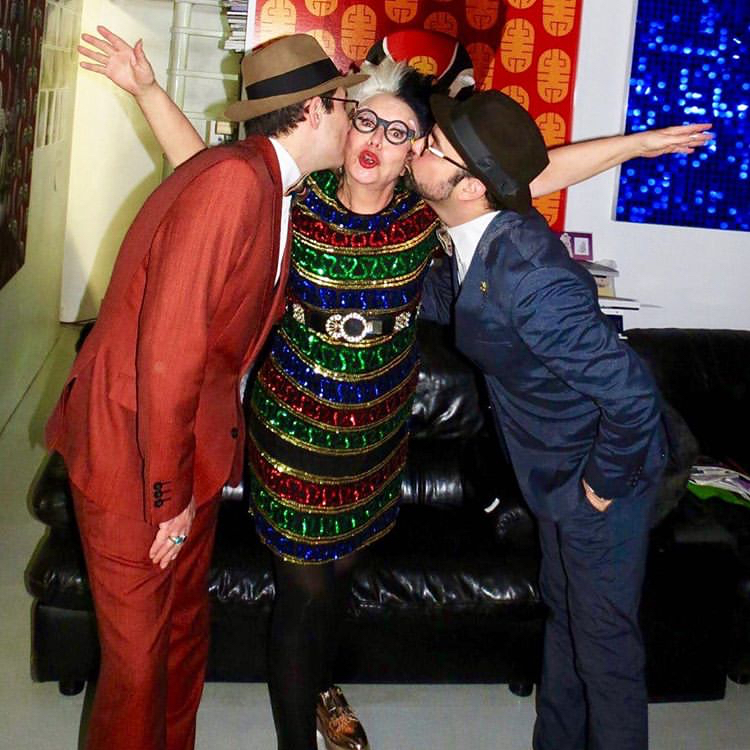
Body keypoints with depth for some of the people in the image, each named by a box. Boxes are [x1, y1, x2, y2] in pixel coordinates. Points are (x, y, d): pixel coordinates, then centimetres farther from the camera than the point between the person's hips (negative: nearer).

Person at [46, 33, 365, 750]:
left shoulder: (265, 183, 7)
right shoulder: (232, 182, -24)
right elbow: (168, 349, -27)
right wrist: (168, 495, -19)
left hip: (189, 447, 9)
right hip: (132, 454, -9)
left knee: (184, 628, 22)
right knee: (139, 657, 7)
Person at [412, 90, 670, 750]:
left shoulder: (529, 277, -36)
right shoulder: (480, 241, -9)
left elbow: (632, 393, -34)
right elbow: (445, 302, 13)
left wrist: (605, 484, -20)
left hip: (602, 470, -9)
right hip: (558, 467, 10)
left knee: (603, 638, 9)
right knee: (564, 611, 25)